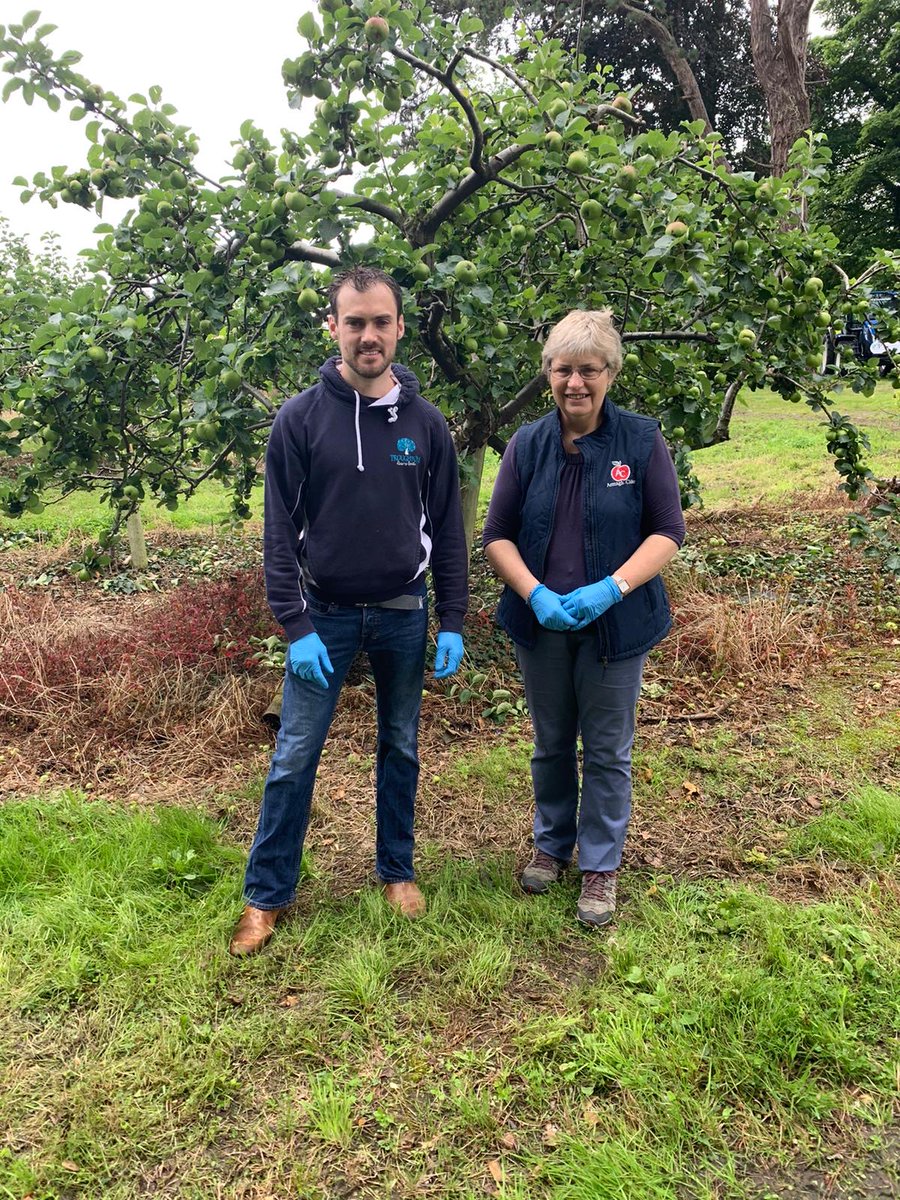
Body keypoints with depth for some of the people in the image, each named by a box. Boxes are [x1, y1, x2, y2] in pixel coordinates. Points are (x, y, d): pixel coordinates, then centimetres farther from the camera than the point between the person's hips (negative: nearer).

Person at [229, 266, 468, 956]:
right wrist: (295, 626, -13)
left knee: (401, 748, 13)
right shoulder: (301, 418, -6)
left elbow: (448, 529, 3)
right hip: (325, 614, -2)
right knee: (295, 756, 3)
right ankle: (268, 894, 19)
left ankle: (397, 871, 32)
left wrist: (453, 623, -1)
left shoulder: (426, 422, 0)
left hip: (404, 615, 2)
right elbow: (281, 530, -7)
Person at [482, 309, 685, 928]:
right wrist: (535, 594, -16)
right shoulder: (528, 444, -1)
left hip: (616, 624, -2)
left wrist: (611, 588, -21)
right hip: (542, 622, 2)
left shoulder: (642, 439, -7)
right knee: (551, 744, 18)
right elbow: (498, 534, 0)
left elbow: (668, 529, -7)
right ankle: (552, 843, 39)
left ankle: (601, 864, 28)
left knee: (606, 751, 9)